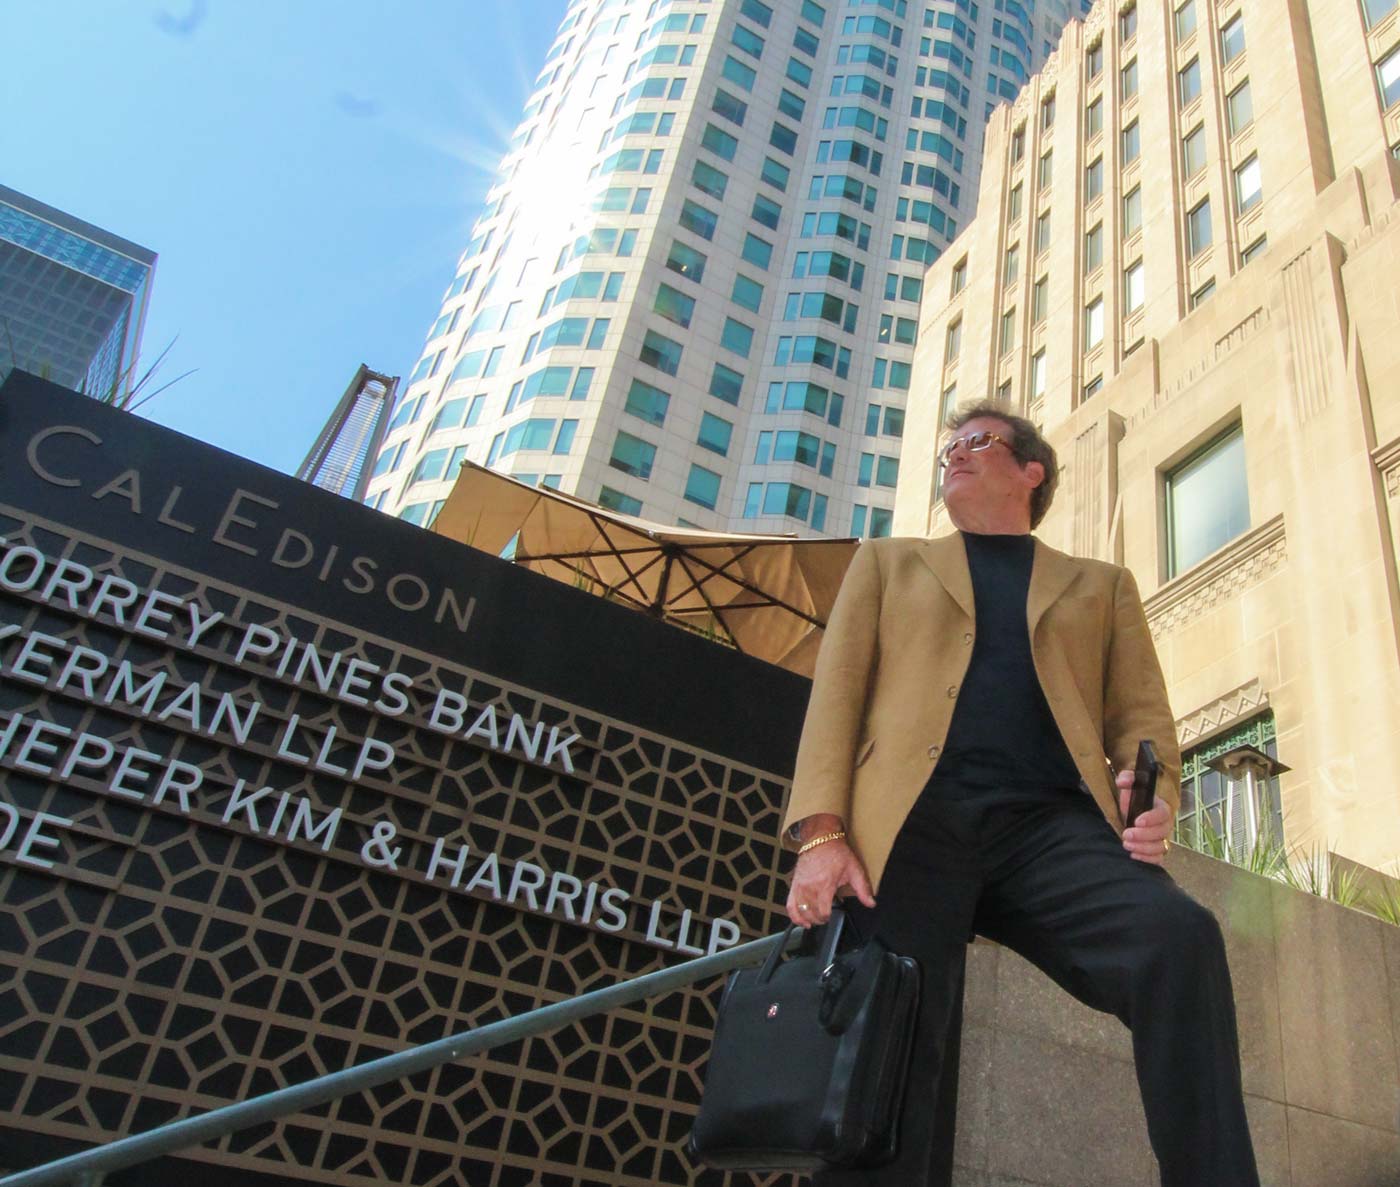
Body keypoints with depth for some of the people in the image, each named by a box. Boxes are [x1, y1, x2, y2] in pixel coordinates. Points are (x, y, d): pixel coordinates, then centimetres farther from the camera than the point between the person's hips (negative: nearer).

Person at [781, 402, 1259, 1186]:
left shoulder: (1101, 586, 27)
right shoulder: (888, 563, 25)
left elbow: (1142, 715, 16)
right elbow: (837, 695, 12)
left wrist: (1155, 803, -9)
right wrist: (821, 830, -5)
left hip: (1052, 824, 0)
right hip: (913, 826, 0)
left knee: (1180, 937, -28)